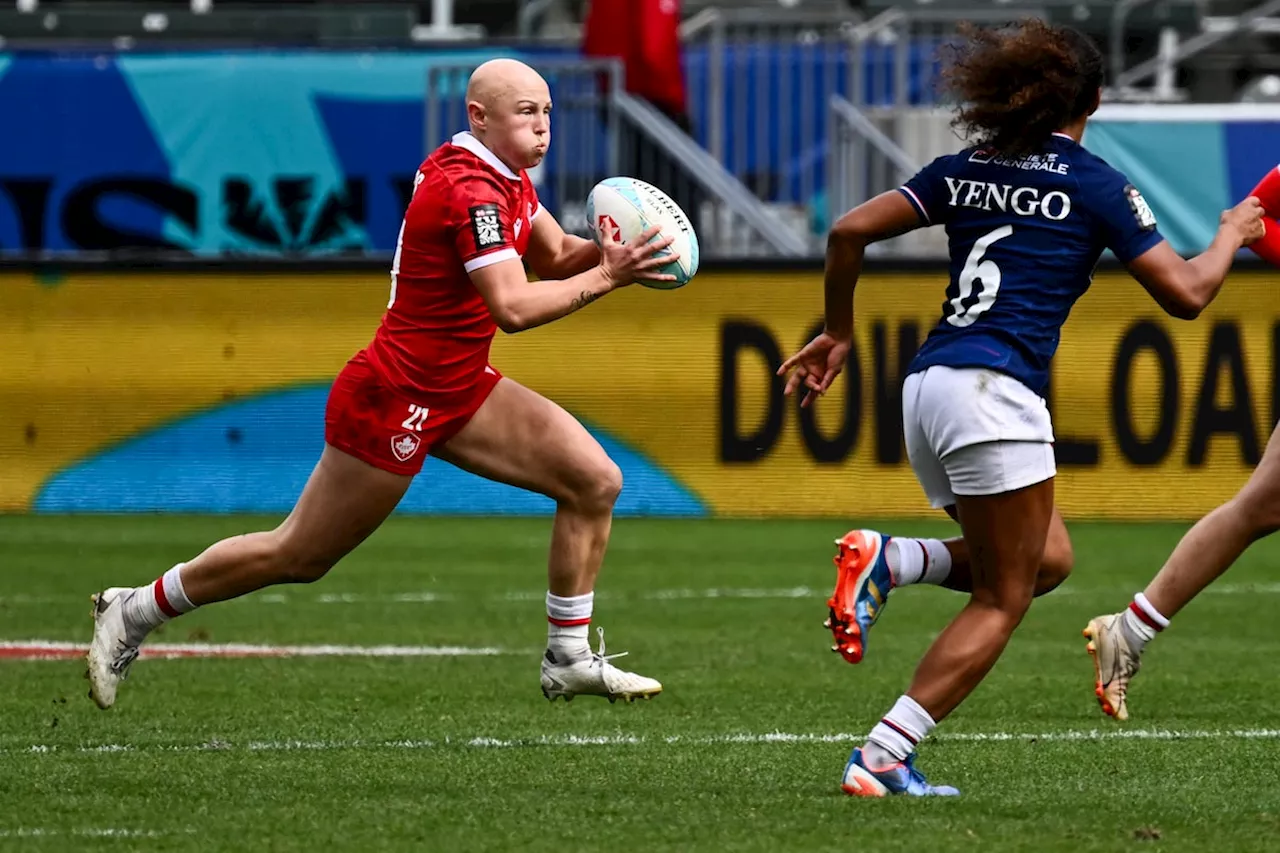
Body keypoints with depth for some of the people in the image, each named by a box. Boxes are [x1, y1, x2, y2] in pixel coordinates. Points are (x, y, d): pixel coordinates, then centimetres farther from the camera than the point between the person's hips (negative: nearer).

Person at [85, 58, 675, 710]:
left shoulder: (503, 176, 6)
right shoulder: (472, 190, -24)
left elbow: (555, 258, 12)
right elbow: (513, 307, -32)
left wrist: (609, 249, -8)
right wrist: (607, 276, -28)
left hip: (457, 389, 10)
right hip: (395, 399, -10)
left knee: (595, 481, 1)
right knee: (299, 555, 2)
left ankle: (569, 661, 10)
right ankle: (133, 612, 20)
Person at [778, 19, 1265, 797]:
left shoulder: (967, 170, 15)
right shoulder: (1096, 185, 0)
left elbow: (851, 230, 10)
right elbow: (1185, 294, -1)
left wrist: (838, 334, 21)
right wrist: (1233, 236, 18)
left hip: (926, 385, 7)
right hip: (994, 393, -7)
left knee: (1048, 559, 20)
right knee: (1002, 601, 0)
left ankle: (889, 560, -2)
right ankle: (881, 760, -11)